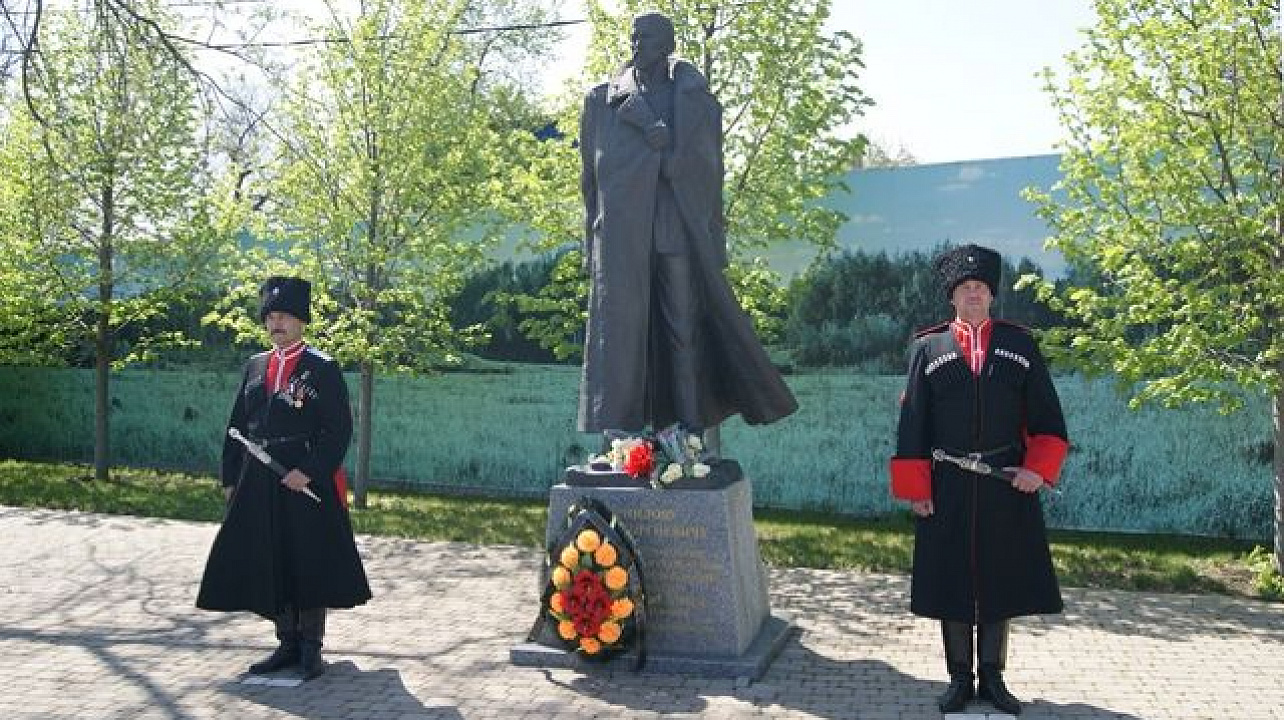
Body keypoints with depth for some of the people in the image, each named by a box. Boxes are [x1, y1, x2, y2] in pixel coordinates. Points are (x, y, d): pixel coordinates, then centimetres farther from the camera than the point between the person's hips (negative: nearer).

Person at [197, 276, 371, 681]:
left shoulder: (323, 368, -5)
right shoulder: (255, 366, 12)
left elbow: (339, 429, -10)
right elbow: (237, 426, 14)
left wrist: (309, 472, -18)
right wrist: (231, 478, 9)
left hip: (306, 481, -5)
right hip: (259, 483, 5)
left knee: (310, 564, 1)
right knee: (269, 564, 9)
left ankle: (311, 649, 13)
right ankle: (288, 644, 21)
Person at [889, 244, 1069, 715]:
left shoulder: (1020, 344, 4)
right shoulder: (927, 347, 0)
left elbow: (1047, 416, 6)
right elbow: (912, 423, -1)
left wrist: (1038, 467, -8)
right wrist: (915, 489, -5)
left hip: (1007, 484, 1)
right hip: (947, 487, -1)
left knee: (1000, 583, 9)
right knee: (951, 583, 6)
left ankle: (992, 677, 23)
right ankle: (959, 679, 20)